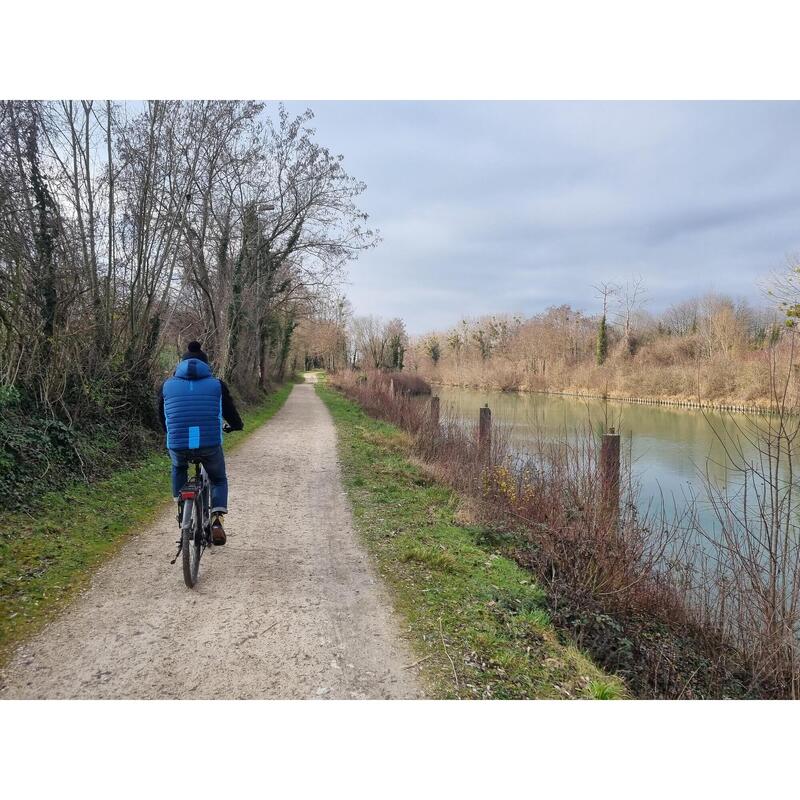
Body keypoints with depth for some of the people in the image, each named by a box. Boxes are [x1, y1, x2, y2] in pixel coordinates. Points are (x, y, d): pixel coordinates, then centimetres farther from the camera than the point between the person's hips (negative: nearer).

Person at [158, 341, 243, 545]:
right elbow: (230, 413, 16)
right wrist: (237, 425, 39)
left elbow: (162, 418, 23)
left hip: (178, 445, 2)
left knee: (178, 468, 37)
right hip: (210, 445, -1)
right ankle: (217, 520, 5)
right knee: (219, 480, 25)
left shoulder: (168, 385, 13)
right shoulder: (217, 384, 9)